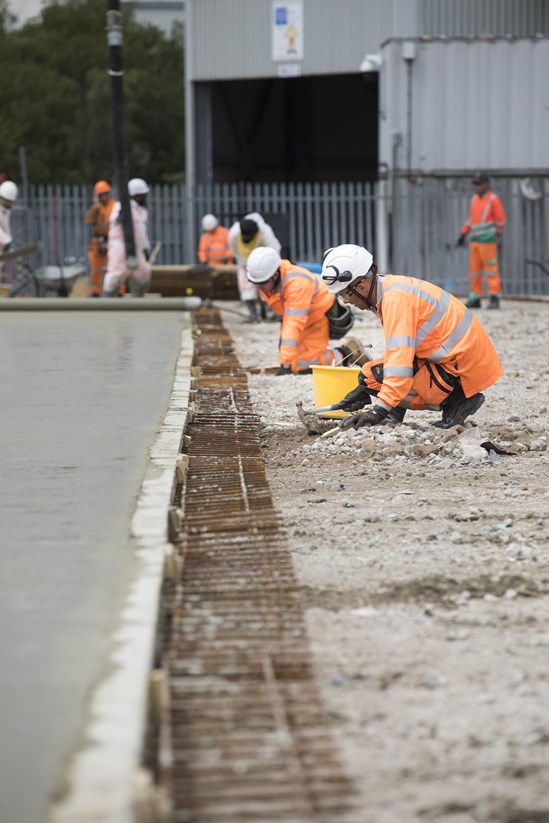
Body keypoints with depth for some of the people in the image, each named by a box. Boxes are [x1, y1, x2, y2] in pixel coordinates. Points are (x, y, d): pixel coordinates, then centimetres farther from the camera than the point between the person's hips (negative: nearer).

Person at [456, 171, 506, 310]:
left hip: (487, 241, -7)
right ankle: (475, 299, 13)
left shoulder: (493, 199, -7)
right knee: (474, 268, 8)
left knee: (491, 268, -8)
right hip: (474, 240, 7)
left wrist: (496, 237, -4)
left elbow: (501, 220, -7)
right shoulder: (474, 199, 14)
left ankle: (494, 298, -7)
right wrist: (463, 235, 14)